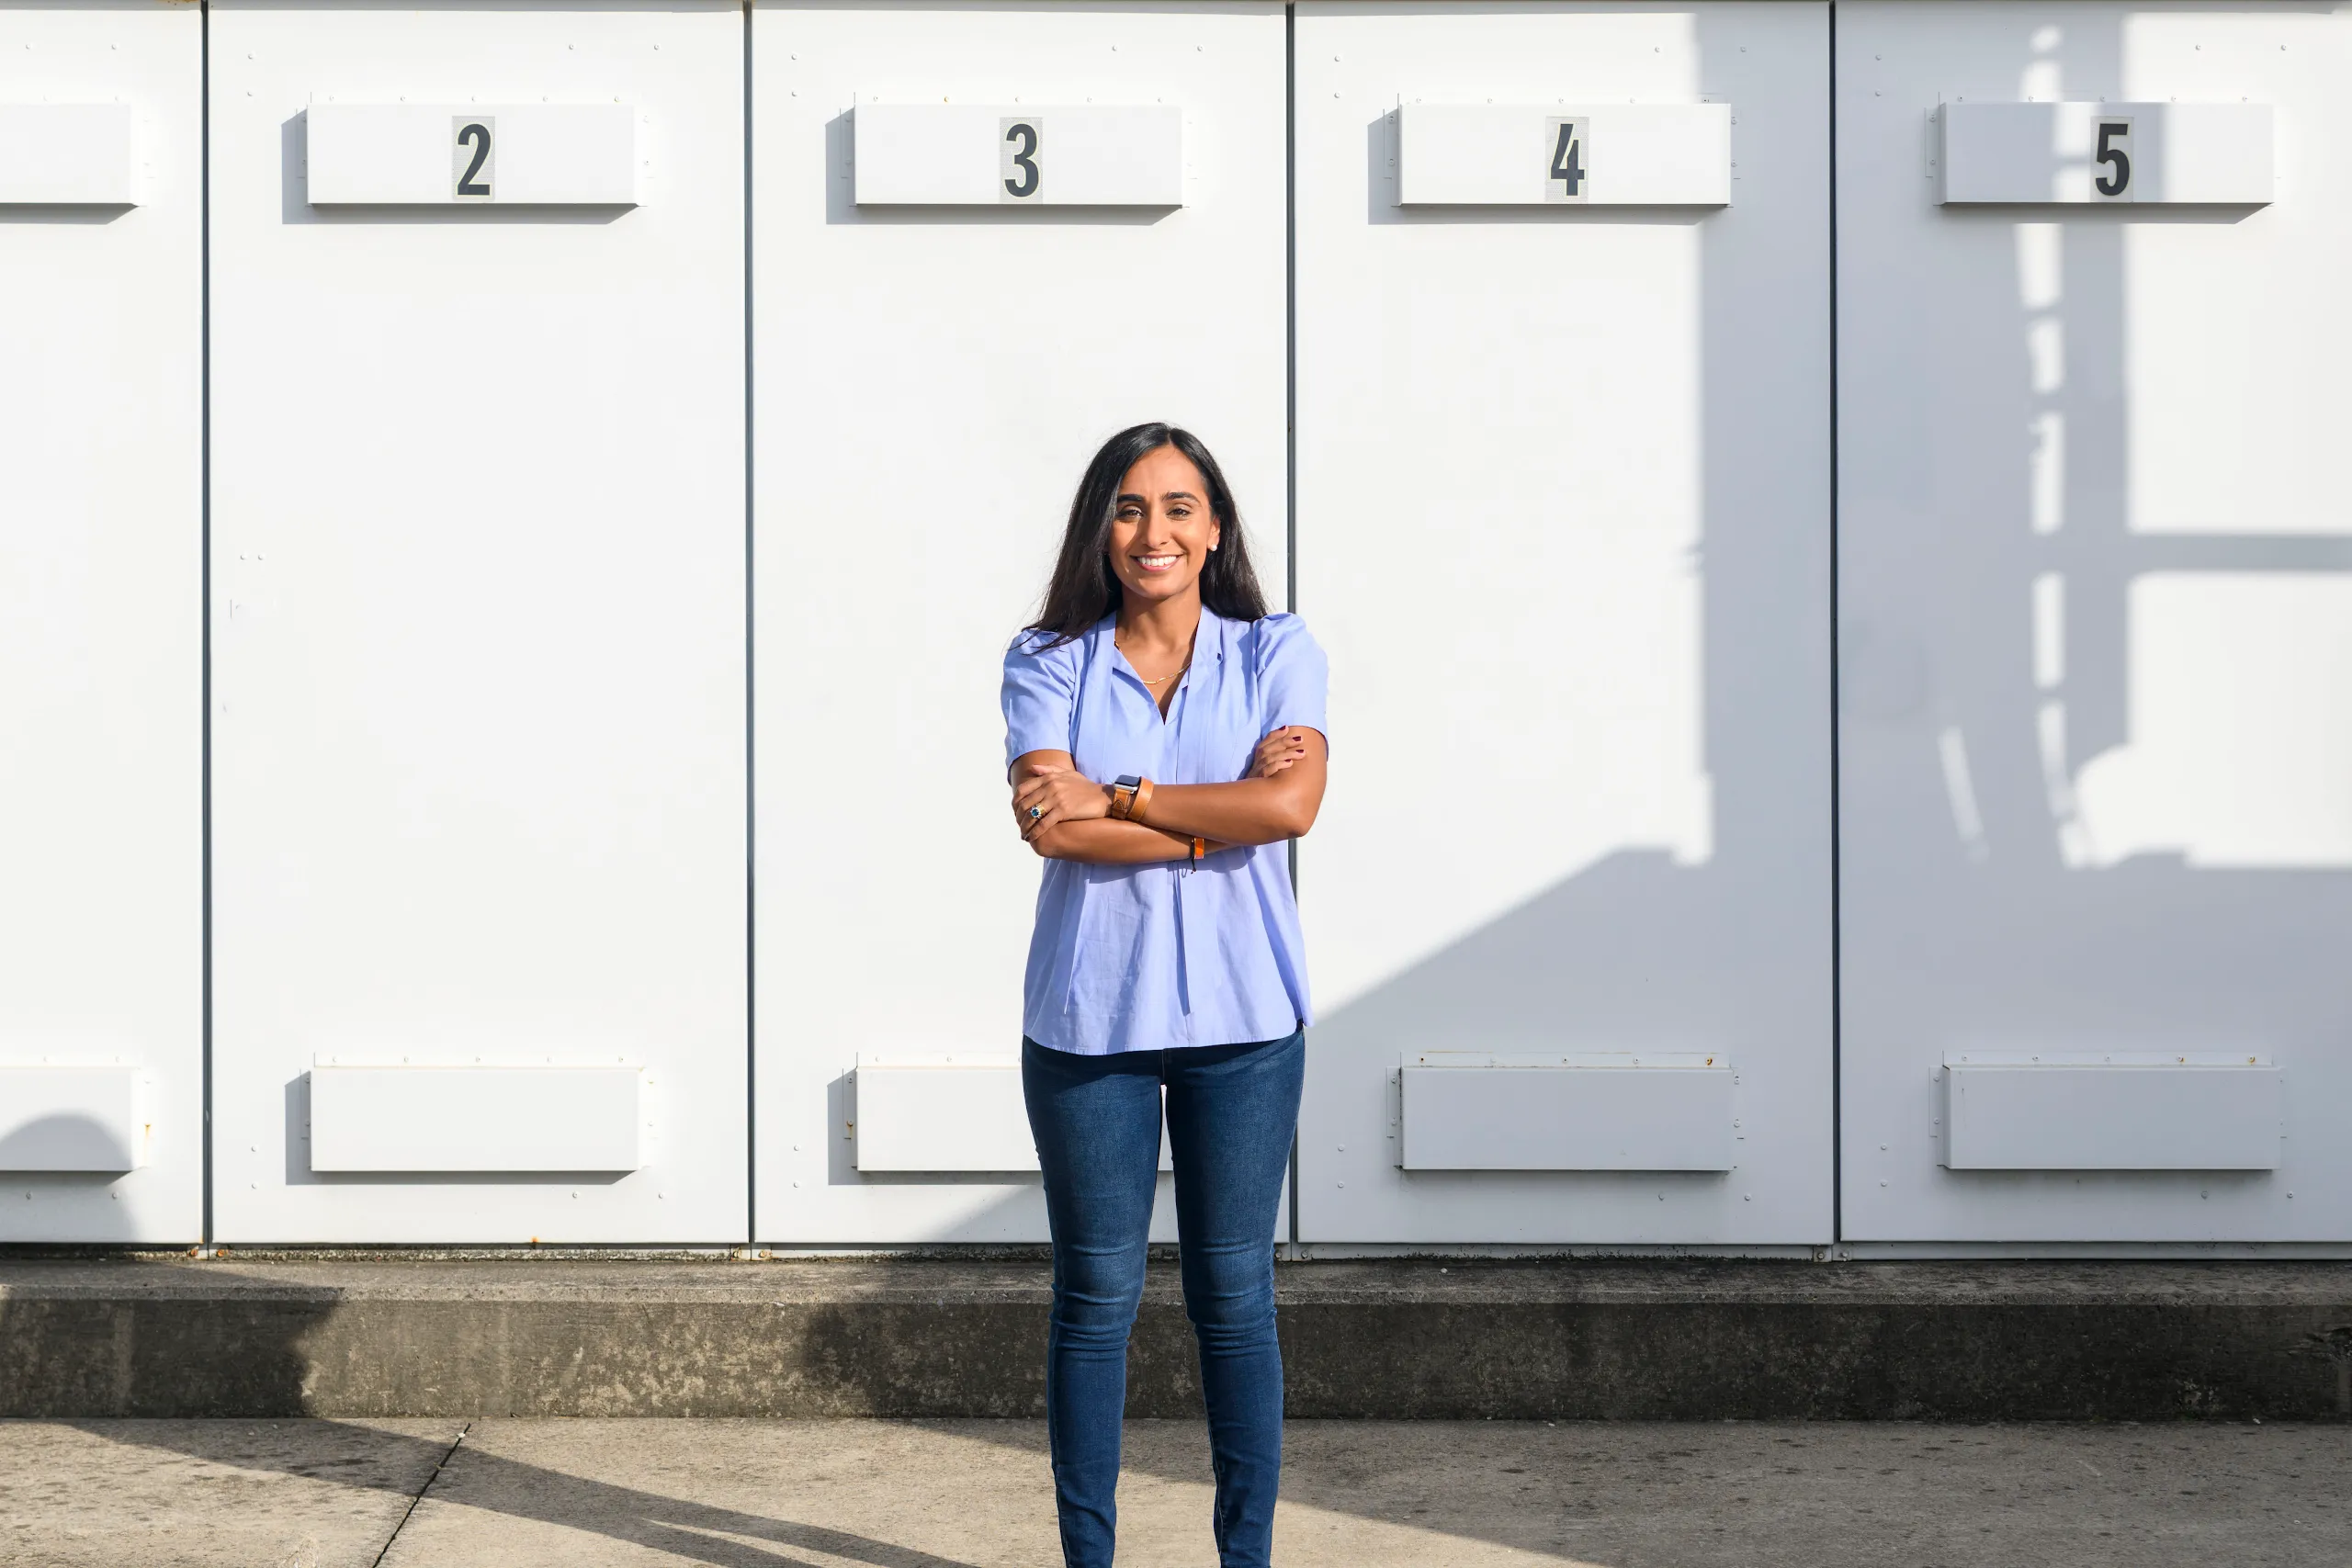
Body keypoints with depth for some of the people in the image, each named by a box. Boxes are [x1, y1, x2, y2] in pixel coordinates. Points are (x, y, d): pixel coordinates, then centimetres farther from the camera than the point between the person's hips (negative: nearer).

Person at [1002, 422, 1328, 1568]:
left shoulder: (1275, 653, 5)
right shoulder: (1049, 663, 4)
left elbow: (1292, 806, -12)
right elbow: (1050, 823, -12)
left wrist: (1120, 798, -11)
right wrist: (1221, 815, -12)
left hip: (1240, 1013, 0)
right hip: (1090, 1013, 0)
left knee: (1233, 1291, 6)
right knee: (1096, 1293, 5)